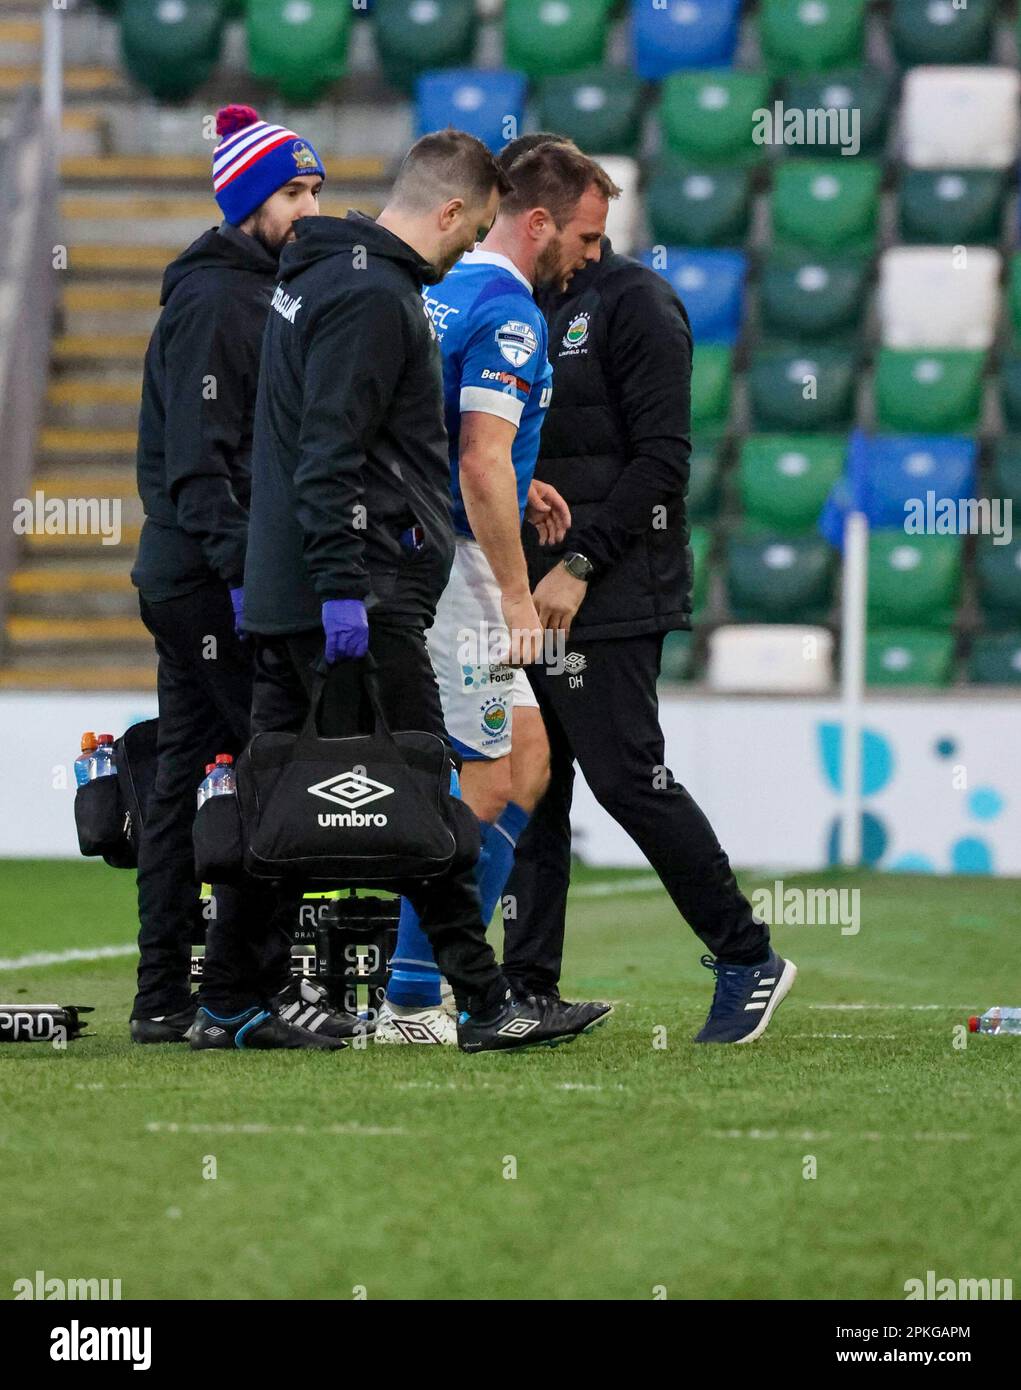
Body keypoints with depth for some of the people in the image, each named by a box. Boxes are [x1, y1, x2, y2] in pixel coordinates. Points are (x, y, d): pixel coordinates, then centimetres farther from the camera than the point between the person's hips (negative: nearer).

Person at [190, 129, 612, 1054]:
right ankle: (486, 1002, -7)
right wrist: (342, 585, -23)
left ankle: (231, 1003, 12)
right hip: (360, 595, -10)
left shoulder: (316, 276, 19)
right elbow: (332, 451, -20)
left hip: (281, 594, 10)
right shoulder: (374, 297, -13)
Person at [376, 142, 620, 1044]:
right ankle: (410, 1001, -3)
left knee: (528, 756, 14)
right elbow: (481, 465, -24)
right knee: (486, 783, -4)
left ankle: (446, 968, 12)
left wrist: (516, 488, 18)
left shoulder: (444, 292, 15)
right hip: (450, 561, -10)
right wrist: (518, 595, -19)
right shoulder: (509, 314, -15)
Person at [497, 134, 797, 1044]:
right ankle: (528, 986, 8)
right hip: (534, 593, 8)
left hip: (610, 598, -8)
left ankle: (748, 959, 4)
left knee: (630, 781, -8)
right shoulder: (531, 308, 18)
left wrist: (580, 563, -18)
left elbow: (661, 458, -14)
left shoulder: (634, 302, -7)